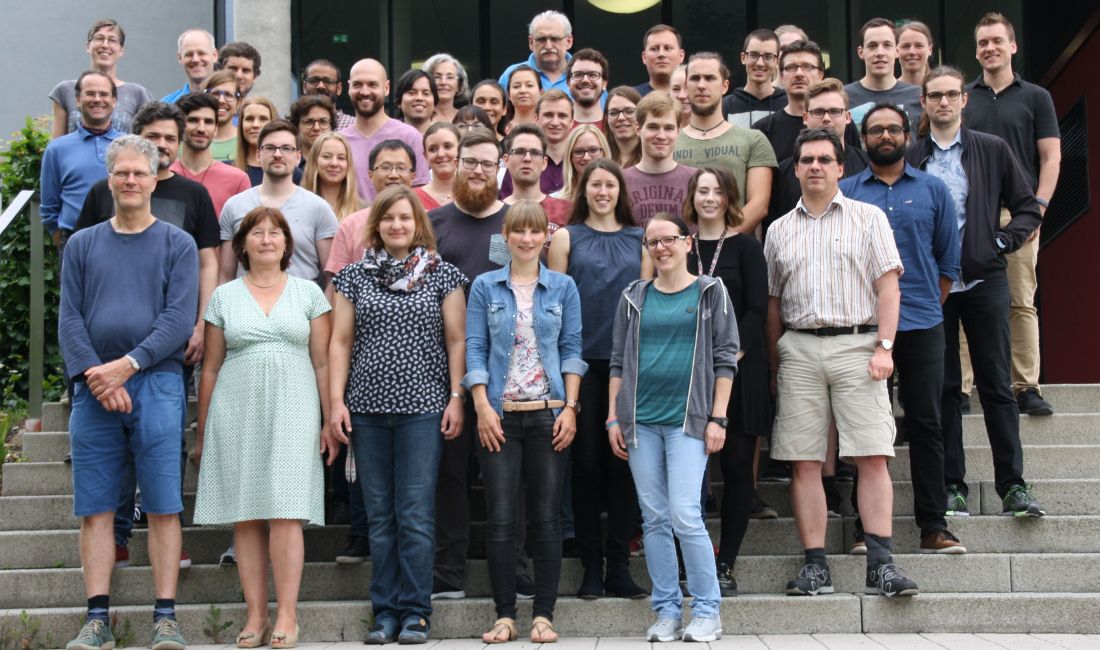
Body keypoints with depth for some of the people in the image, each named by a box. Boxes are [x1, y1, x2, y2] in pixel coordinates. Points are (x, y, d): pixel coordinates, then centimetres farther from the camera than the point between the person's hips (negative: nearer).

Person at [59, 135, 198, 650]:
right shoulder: (82, 245, 14)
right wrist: (94, 374, -10)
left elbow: (179, 318, -3)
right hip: (93, 390, 2)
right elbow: (69, 319, 6)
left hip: (156, 383, -2)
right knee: (95, 508, 2)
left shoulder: (177, 244, 7)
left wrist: (127, 365, -13)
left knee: (163, 507, -3)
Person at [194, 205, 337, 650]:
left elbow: (322, 362, 7)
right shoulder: (224, 296, 11)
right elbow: (211, 368, 12)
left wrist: (330, 421, 2)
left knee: (286, 513, -8)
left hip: (292, 413, -1)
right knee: (245, 517, 0)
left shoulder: (309, 293, 9)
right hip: (236, 414, 2)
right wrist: (202, 431, 10)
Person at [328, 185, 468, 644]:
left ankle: (414, 611, 5)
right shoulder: (354, 276, 9)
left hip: (423, 407, -2)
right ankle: (385, 611, 13)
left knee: (416, 515, -3)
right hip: (368, 408, 2)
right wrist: (336, 401, 0)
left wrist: (457, 398, -4)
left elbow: (456, 341, 3)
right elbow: (340, 341, 8)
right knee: (380, 515, 6)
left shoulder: (442, 274, 5)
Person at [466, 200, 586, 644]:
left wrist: (570, 408, -4)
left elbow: (571, 349, 6)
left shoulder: (563, 288, 7)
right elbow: (474, 349, 3)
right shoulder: (485, 287, 6)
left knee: (547, 517, 2)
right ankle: (504, 615, 8)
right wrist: (483, 408, -7)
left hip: (549, 414, 0)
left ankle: (543, 614, 10)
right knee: (500, 519, -2)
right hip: (500, 415, 0)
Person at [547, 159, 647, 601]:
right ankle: (591, 567, 8)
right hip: (582, 361, -1)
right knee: (587, 461, 1)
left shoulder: (639, 239, 12)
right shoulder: (566, 238, 7)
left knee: (625, 462, 1)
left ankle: (619, 566, 9)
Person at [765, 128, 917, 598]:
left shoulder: (869, 218, 8)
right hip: (798, 349, 3)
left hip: (856, 345, -2)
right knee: (803, 462, -1)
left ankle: (880, 566, -8)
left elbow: (888, 285, 1)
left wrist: (884, 347, -10)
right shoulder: (780, 230, 16)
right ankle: (815, 567, 3)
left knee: (873, 458, -9)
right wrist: (774, 365, 12)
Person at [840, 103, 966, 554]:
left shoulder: (933, 189, 9)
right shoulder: (844, 192, 7)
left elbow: (948, 259, 10)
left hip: (922, 325, 1)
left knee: (926, 424, 1)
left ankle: (933, 527, 5)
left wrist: (929, 307, 6)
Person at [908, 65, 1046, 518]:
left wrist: (1003, 240, -5)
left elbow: (1029, 208, 8)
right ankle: (952, 486, 11)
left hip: (984, 280, 0)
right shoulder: (908, 158, 5)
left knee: (997, 385, 2)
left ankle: (1013, 485, 8)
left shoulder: (993, 150, 6)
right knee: (943, 387, 5)